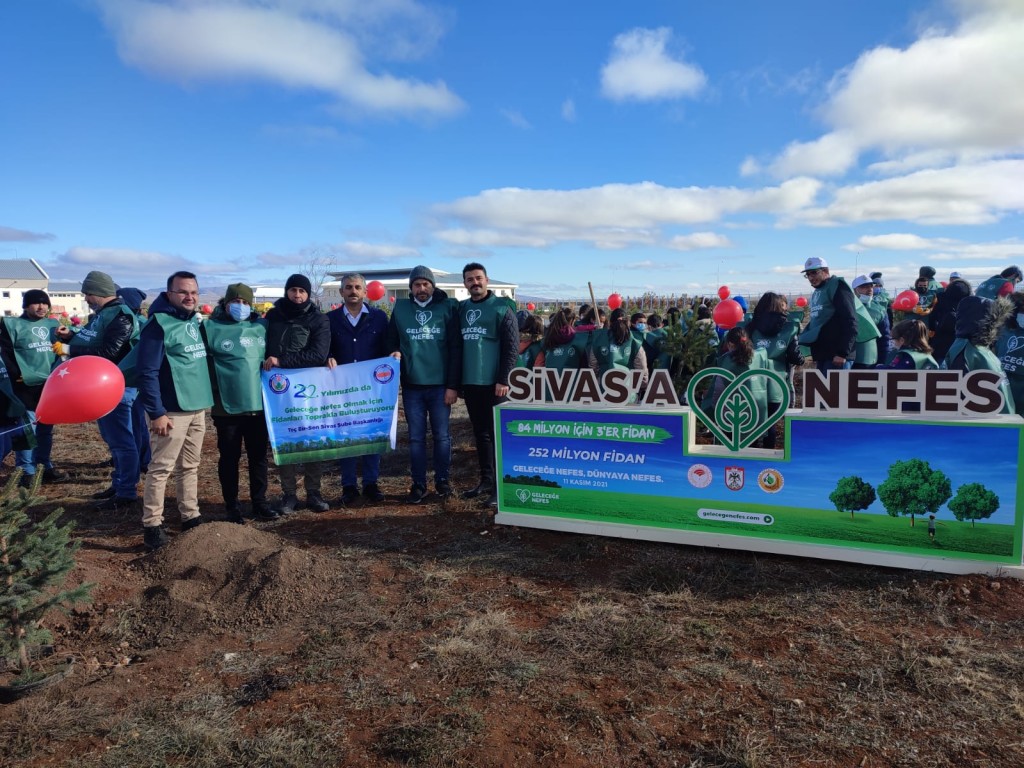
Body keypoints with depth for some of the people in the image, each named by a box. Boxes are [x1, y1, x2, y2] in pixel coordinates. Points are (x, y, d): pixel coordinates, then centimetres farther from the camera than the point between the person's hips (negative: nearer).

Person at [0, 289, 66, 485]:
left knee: (46, 430, 13)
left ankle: (45, 467, 23)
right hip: (26, 387, -5)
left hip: (51, 386, 5)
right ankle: (26, 472, 3)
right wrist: (17, 375, -14)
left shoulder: (54, 325, 13)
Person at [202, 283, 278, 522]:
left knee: (259, 456, 11)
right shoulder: (211, 328, -3)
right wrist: (213, 390, -7)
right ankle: (232, 505, 20)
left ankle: (259, 502, 24)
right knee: (229, 457, 7)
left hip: (258, 404, 3)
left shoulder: (261, 326, 8)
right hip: (227, 406, -3)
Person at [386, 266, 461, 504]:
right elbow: (391, 340, 14)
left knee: (442, 435, 7)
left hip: (440, 385, -2)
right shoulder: (400, 309, 7)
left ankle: (443, 480, 20)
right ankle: (418, 484, 17)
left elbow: (455, 348, -4)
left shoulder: (448, 307, -1)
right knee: (416, 437, 7)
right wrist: (395, 352, -11)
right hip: (411, 385, 2)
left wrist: (453, 385, -9)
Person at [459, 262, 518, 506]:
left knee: (497, 434, 0)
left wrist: (504, 380, -15)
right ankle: (486, 480, 23)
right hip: (470, 382, 5)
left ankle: (500, 484, 6)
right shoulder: (461, 308, 10)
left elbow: (512, 347, -9)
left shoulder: (501, 308, -5)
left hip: (493, 383, -5)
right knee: (480, 433, 13)